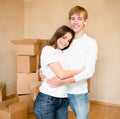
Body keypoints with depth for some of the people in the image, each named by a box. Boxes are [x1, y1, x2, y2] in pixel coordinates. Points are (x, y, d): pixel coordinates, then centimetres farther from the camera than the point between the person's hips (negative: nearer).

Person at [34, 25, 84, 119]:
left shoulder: (62, 53, 14)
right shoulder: (48, 49, -7)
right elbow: (61, 74, -15)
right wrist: (81, 71, -5)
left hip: (63, 100, 6)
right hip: (47, 100, -6)